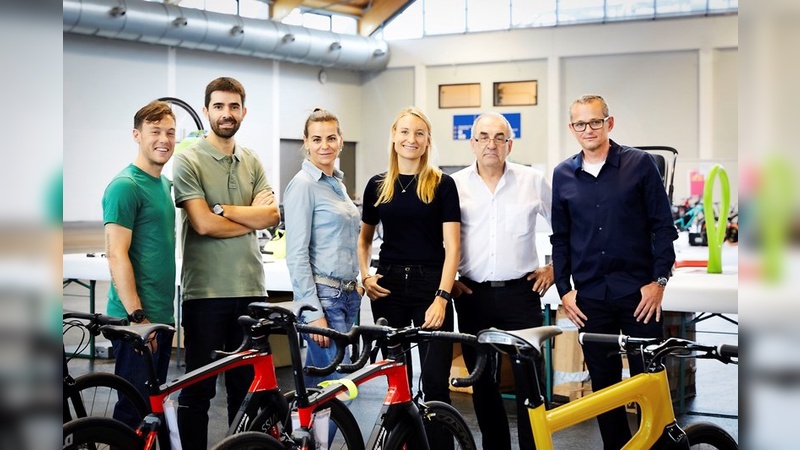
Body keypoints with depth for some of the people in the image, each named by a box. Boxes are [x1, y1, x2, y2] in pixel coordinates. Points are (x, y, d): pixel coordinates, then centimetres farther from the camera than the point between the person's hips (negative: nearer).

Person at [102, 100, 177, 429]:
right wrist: (137, 316, -20)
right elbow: (117, 256, -18)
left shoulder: (164, 183, 14)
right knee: (133, 408, -3)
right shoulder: (125, 186, -13)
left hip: (161, 316, 9)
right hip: (136, 319, -9)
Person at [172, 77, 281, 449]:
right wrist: (252, 217, -4)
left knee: (248, 386, 11)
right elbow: (203, 224, -15)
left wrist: (222, 209, -12)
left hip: (251, 289, 5)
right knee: (198, 388, 3)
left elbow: (272, 216, -2)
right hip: (206, 292, -5)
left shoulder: (252, 163, 12)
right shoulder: (188, 161, -4)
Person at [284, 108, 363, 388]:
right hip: (322, 295, -8)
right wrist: (313, 313, -20)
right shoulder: (303, 185, -11)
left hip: (346, 295, 8)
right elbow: (297, 255, -16)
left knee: (315, 385, 12)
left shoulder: (337, 183, 15)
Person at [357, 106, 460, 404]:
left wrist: (442, 297, -17)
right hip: (388, 286, 3)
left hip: (430, 283, -3)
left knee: (435, 378, -8)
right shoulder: (377, 185, 8)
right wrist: (365, 276, 3)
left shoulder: (442, 185, -2)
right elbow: (364, 238, 20)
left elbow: (452, 246, -7)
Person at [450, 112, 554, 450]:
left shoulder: (533, 181, 3)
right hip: (473, 296, 1)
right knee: (482, 382, 9)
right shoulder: (454, 185, 3)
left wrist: (553, 267, 7)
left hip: (521, 293, -1)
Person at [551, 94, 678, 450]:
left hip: (638, 291, -3)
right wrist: (563, 289, 5)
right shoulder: (563, 175, 8)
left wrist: (659, 280, -7)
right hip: (590, 296, 3)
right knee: (603, 383, 8)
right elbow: (560, 237, 12)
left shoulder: (640, 164, -1)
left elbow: (663, 225, -1)